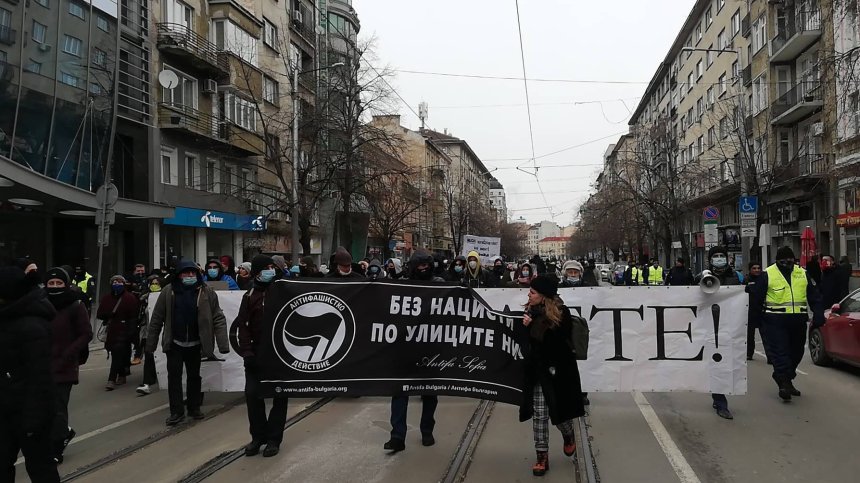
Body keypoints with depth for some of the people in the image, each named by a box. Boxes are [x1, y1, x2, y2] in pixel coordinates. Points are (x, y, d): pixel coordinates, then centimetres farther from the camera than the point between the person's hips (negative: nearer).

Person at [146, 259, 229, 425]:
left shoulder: (207, 293, -8)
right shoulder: (168, 293, -6)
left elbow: (218, 319, -9)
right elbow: (156, 319, -1)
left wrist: (223, 344, -17)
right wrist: (150, 345, 0)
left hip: (195, 344, 0)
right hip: (174, 343, 0)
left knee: (194, 376, 13)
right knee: (174, 376, -1)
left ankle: (194, 407, 27)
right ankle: (176, 411, 9)